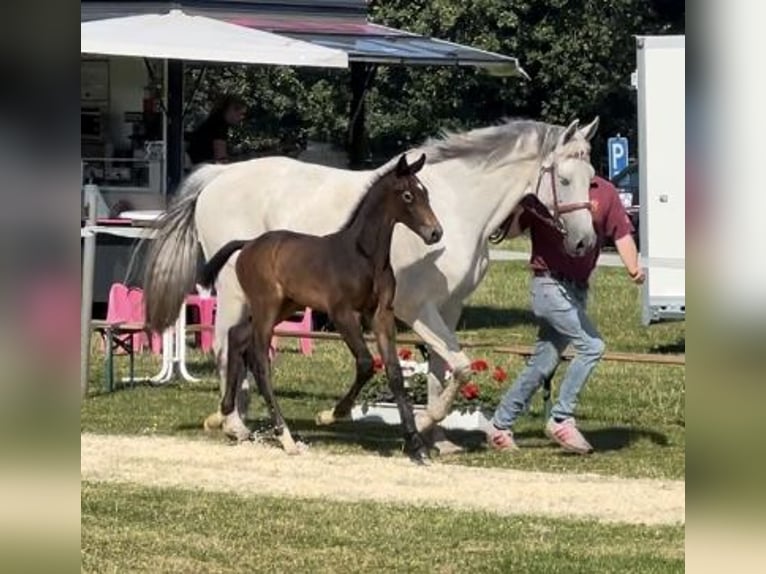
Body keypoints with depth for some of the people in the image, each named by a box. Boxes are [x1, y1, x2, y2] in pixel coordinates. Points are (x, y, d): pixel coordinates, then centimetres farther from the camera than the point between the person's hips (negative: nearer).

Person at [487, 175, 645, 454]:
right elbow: (511, 230, -5)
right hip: (550, 286, -5)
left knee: (543, 363, 9)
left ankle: (500, 425, 20)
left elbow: (622, 234, 4)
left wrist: (634, 268, -13)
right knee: (591, 345, -19)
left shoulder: (605, 193, 6)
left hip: (578, 290, 5)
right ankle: (561, 419, -10)